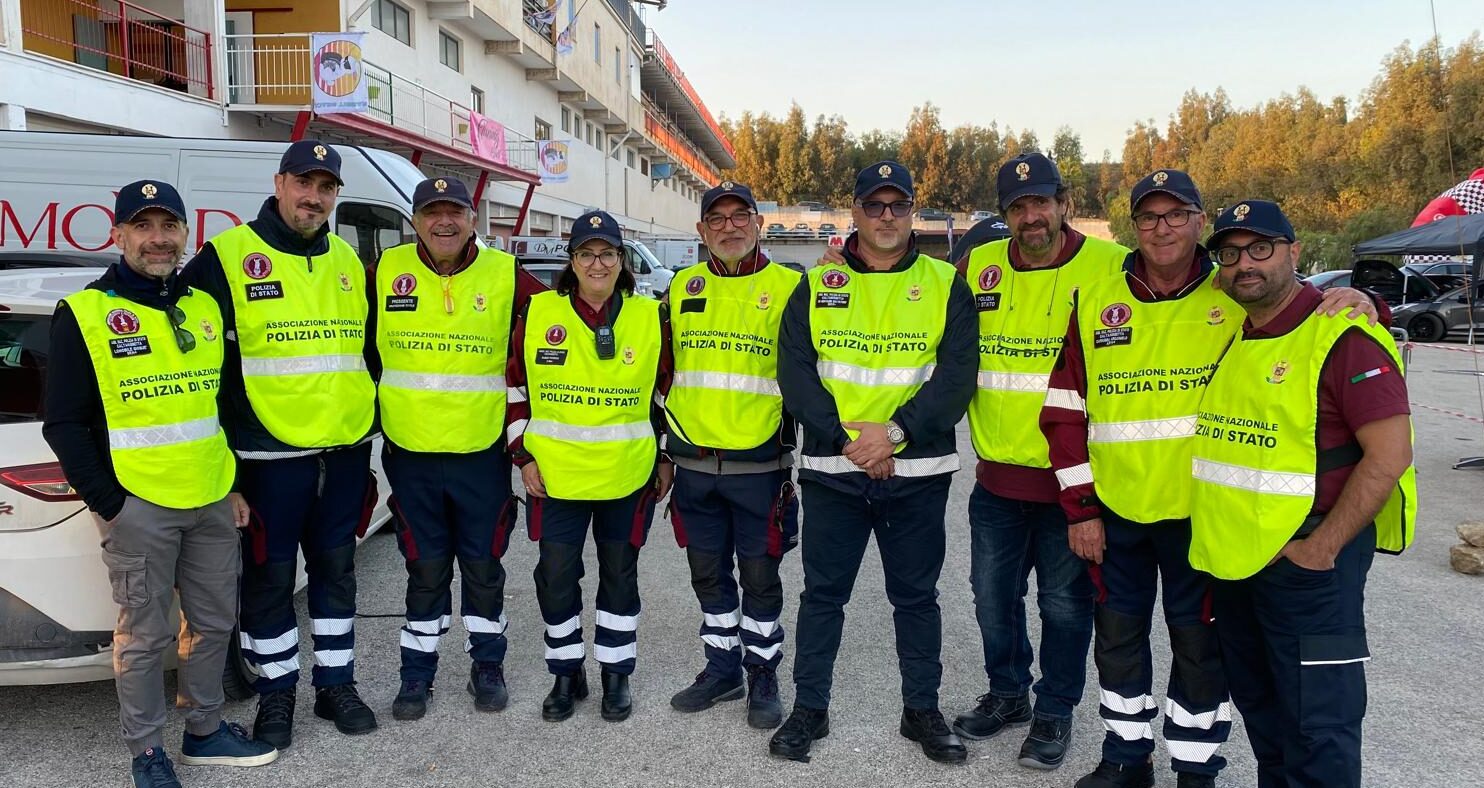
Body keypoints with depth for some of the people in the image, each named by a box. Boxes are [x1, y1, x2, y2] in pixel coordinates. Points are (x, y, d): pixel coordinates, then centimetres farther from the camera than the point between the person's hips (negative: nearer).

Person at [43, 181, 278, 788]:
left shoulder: (205, 306, 11)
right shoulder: (83, 315, -6)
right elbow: (64, 425, -7)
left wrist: (234, 486, 13)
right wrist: (109, 504, -11)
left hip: (213, 502, 6)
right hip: (138, 507, -5)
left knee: (214, 621, 15)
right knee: (144, 636, 4)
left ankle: (205, 730, 32)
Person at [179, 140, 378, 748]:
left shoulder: (347, 261, 11)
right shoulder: (226, 257, -6)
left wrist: (370, 425, 18)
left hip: (346, 452, 5)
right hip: (270, 455, -4)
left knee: (336, 569, 14)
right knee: (271, 577, 6)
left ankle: (336, 684, 27)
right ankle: (276, 692, 23)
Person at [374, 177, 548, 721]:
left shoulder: (506, 275, -4)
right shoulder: (386, 271, -1)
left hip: (483, 451, 0)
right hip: (410, 451, 1)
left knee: (483, 564, 11)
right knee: (426, 568, 10)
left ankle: (487, 665, 28)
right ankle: (417, 672, 26)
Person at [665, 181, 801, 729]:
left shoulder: (788, 287, -2)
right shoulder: (682, 287, 9)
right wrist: (664, 446, 15)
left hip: (759, 465, -4)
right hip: (694, 463, 4)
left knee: (760, 576, 6)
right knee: (709, 574, 14)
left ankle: (762, 675, 23)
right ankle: (722, 669, 30)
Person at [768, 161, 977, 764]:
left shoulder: (946, 286, 2)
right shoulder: (816, 287, 4)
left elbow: (956, 378, -6)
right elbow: (794, 373, -4)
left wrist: (895, 432, -18)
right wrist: (847, 437, -15)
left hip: (917, 473, 0)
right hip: (831, 470, 1)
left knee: (915, 595, 12)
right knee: (823, 591, 9)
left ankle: (922, 710, 28)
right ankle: (809, 709, 24)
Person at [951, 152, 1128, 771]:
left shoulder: (1112, 267, -9)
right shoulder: (978, 268, 2)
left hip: (1073, 476, -4)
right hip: (997, 473, 4)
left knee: (1065, 601, 10)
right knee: (993, 593, 16)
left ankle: (1055, 711, 30)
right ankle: (1007, 694, 38)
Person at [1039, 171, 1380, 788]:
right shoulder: (1096, 301, 2)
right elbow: (1065, 410, 2)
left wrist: (1355, 301, -22)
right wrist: (1080, 507, -1)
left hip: (1201, 510, -2)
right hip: (1113, 509, 2)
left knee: (1199, 643, 11)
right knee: (1117, 634, 15)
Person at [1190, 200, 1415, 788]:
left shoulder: (1342, 336, -14)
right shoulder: (1227, 333, 9)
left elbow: (1390, 454, -18)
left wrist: (1322, 548, -19)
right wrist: (1216, 535, 11)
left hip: (1306, 557, -8)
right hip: (1229, 556, 8)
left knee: (1316, 721, 2)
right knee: (1258, 705, 22)